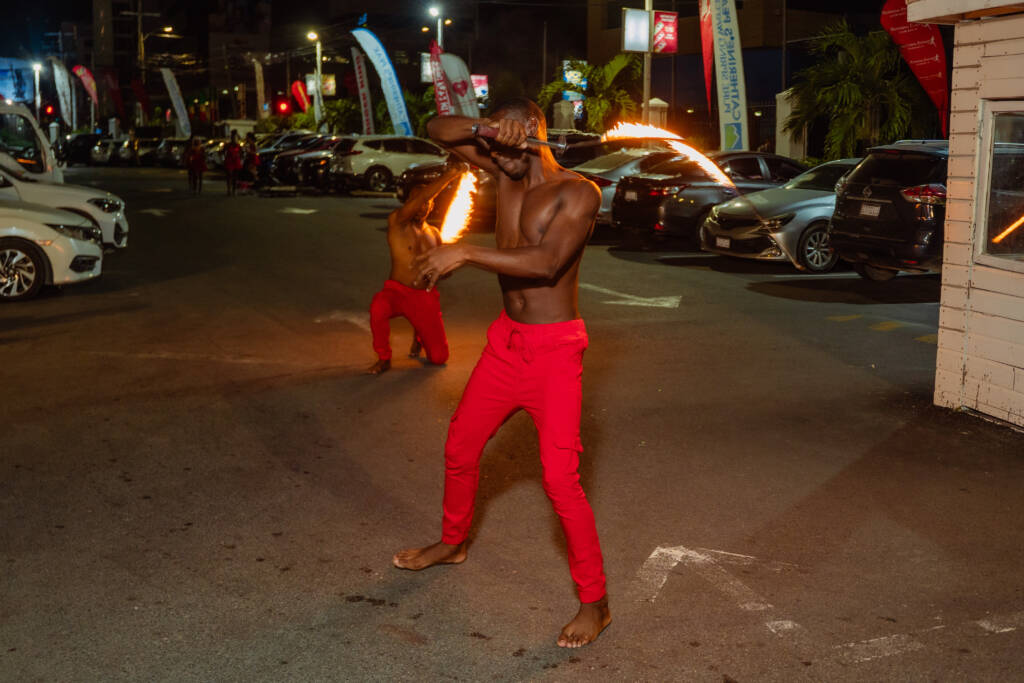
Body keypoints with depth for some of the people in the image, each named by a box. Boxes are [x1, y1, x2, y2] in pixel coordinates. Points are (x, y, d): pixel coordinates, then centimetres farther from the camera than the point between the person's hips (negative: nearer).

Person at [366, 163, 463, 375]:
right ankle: (384, 359, -15)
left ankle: (418, 337, 36)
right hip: (397, 291, -4)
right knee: (379, 306, -42)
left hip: (425, 296, 4)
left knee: (438, 357, -3)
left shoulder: (434, 233, 11)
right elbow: (421, 196, -25)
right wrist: (449, 175, -32)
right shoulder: (397, 222, -7)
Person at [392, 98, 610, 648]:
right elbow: (437, 130, 5)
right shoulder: (506, 172, 5)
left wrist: (464, 252, -31)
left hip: (554, 350, -7)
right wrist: (483, 127, -15)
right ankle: (452, 542, 44)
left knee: (560, 479, -11)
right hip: (506, 340, 7)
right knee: (460, 446, 18)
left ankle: (595, 602, 3)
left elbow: (546, 263, -29)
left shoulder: (577, 192, -14)